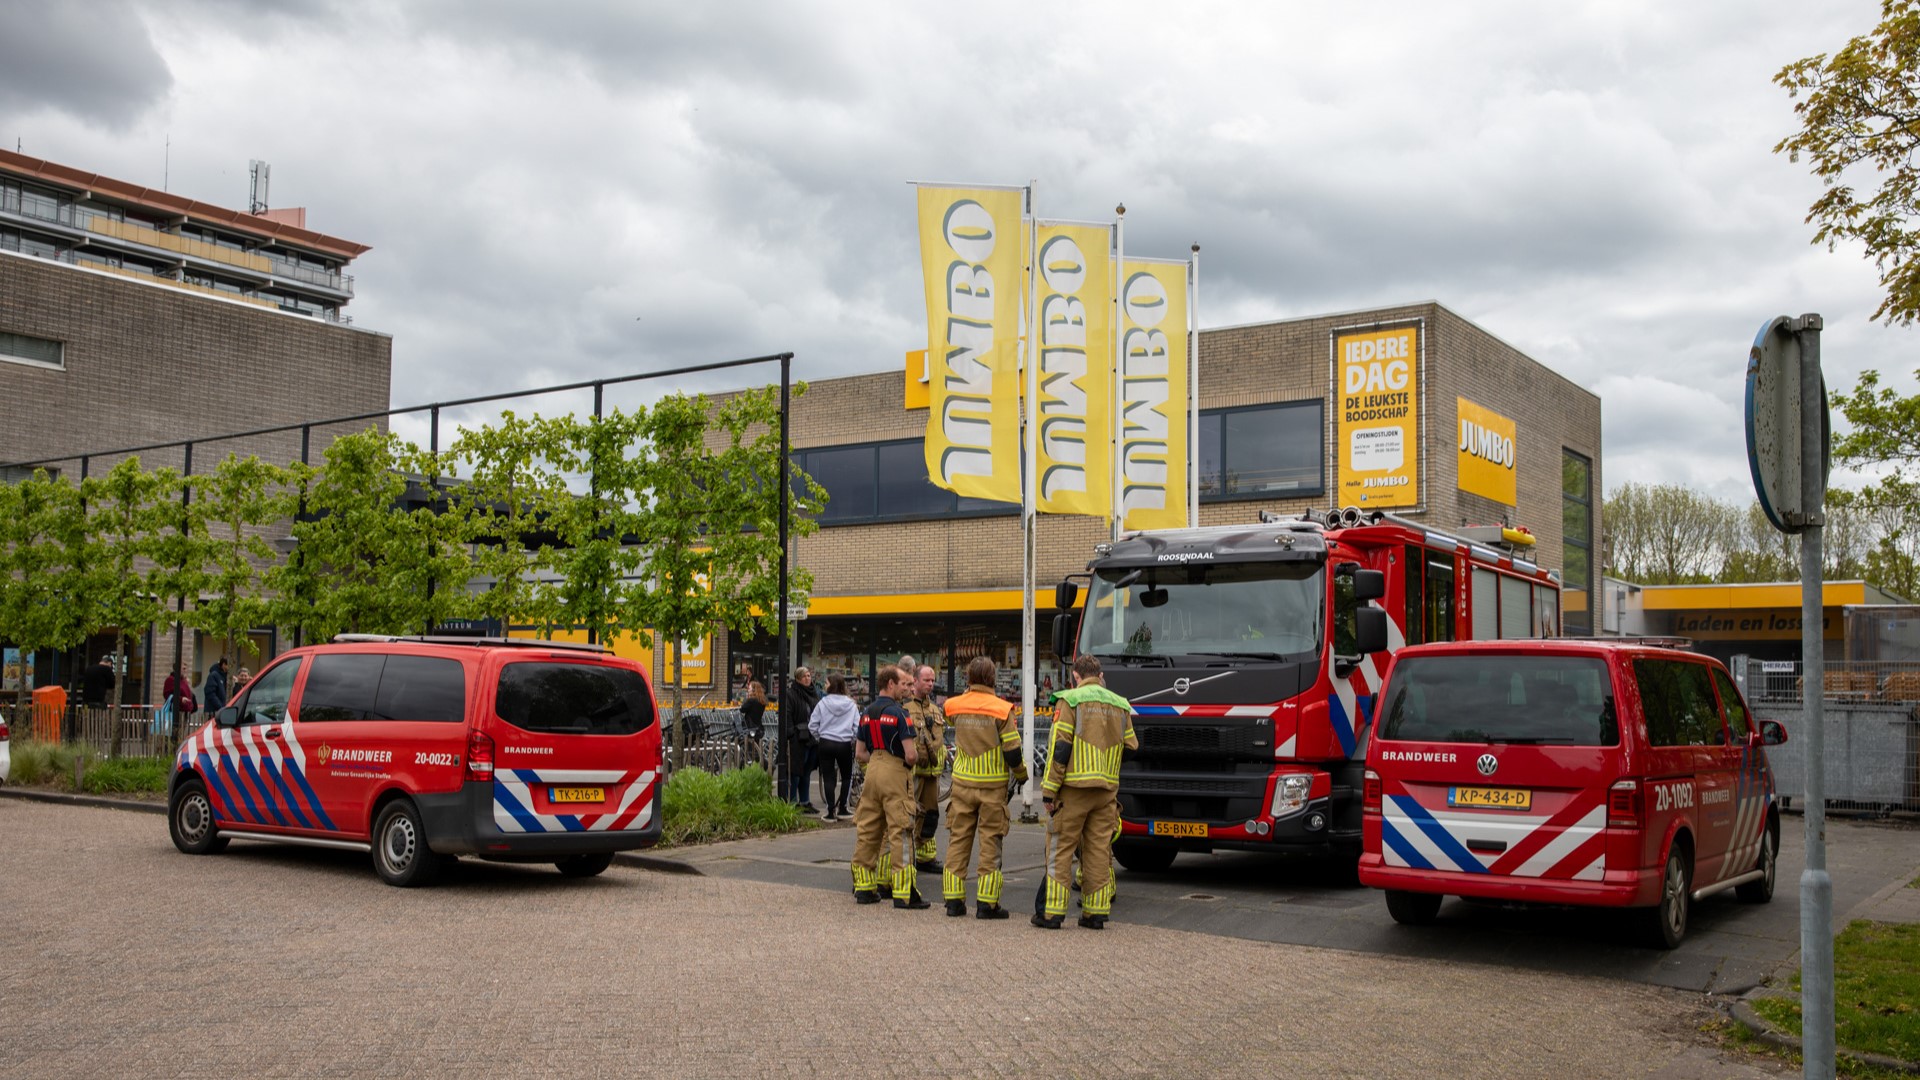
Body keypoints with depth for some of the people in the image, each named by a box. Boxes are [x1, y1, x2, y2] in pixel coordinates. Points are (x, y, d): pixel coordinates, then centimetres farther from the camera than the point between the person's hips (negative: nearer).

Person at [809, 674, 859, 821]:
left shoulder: (823, 703, -5)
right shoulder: (851, 705, -3)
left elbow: (812, 725, -3)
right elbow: (857, 726, -3)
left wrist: (818, 738, 12)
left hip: (825, 743, 0)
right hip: (845, 745, 1)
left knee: (828, 777, 5)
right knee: (846, 776, 17)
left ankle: (831, 812, 4)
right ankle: (841, 808, 15)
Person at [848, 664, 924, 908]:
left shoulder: (866, 713, 11)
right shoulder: (898, 713, -12)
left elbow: (859, 754, 15)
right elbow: (911, 754, -17)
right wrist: (909, 761, 4)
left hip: (872, 771, 7)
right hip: (895, 774, -7)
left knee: (867, 830, 11)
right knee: (899, 832, -5)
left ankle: (864, 887, 18)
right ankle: (903, 892, -5)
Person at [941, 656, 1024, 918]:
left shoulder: (954, 706, -2)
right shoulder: (1002, 710, -11)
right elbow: (1012, 751, -9)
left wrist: (970, 693, 23)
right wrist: (1021, 775, 7)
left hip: (962, 783, 3)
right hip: (993, 786, -3)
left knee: (958, 840, 10)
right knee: (990, 843, 3)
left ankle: (954, 899, 11)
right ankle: (987, 903, 2)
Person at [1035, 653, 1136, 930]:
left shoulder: (1070, 700, -6)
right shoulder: (1121, 705, 10)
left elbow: (1059, 748, -11)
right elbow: (1131, 747, 15)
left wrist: (1049, 790, -8)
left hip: (1073, 787, -4)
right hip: (1107, 791, 4)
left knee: (1060, 849, 2)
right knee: (1099, 851, 9)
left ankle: (1051, 912, 2)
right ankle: (1096, 913, 10)